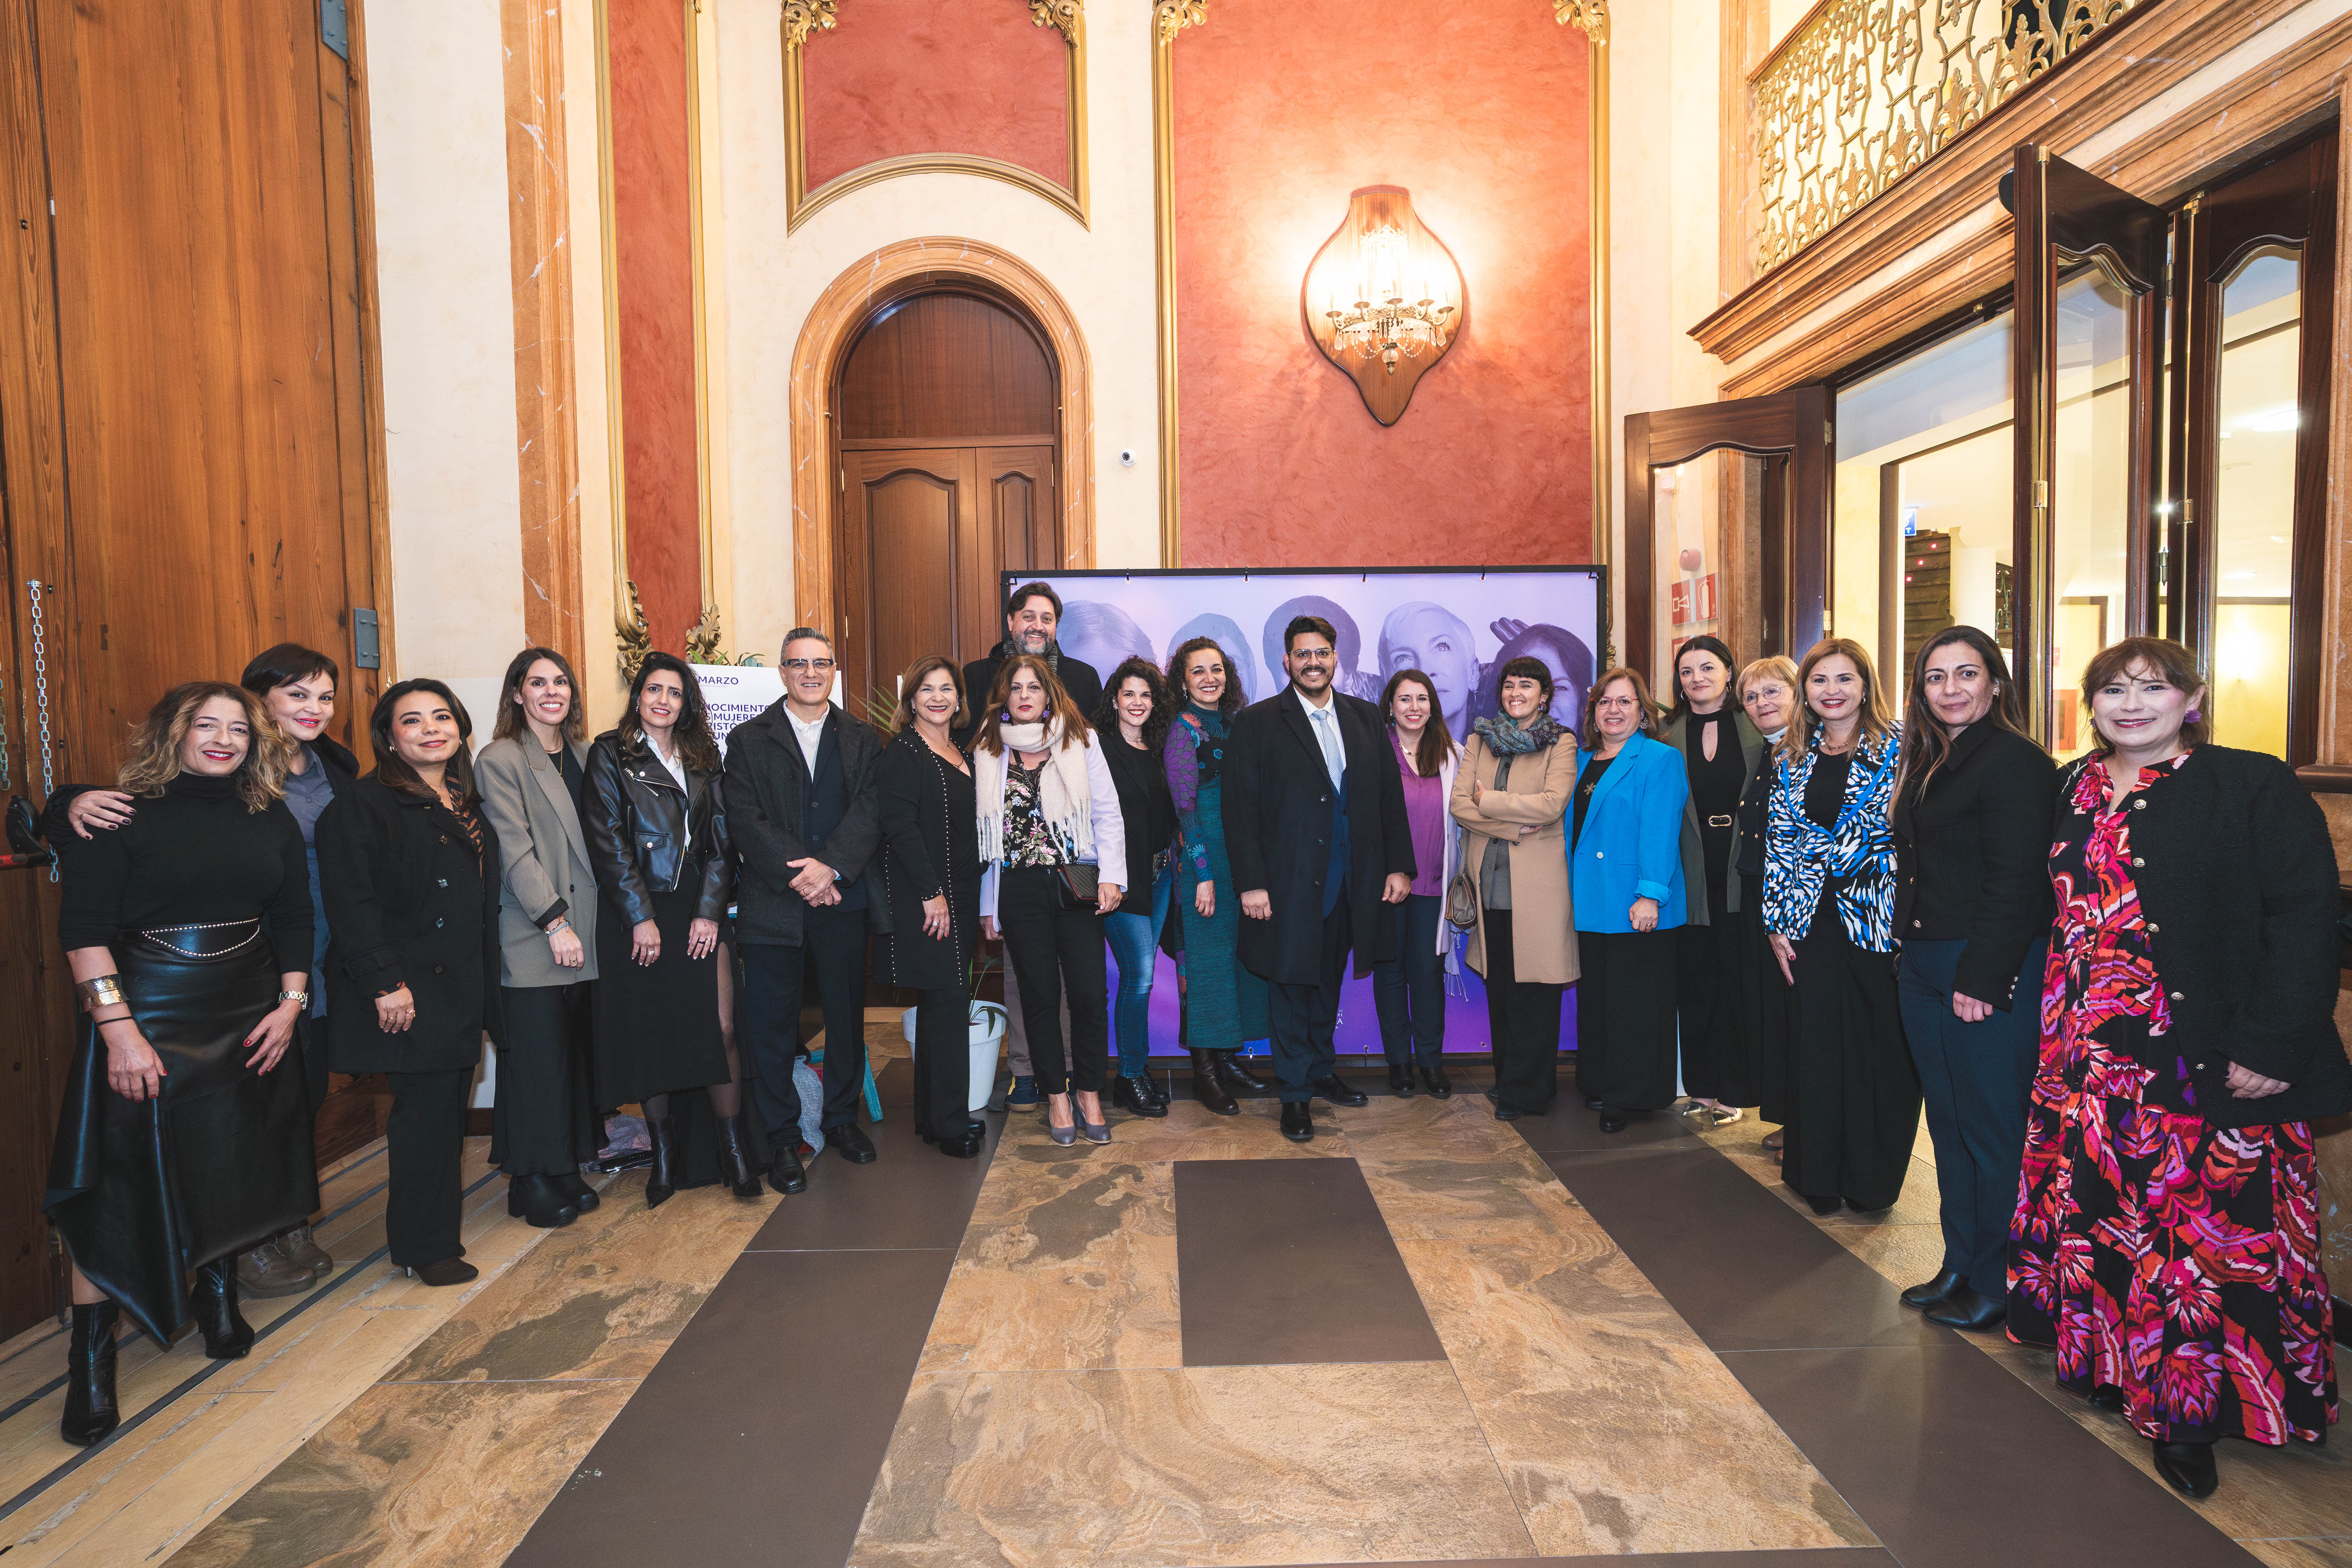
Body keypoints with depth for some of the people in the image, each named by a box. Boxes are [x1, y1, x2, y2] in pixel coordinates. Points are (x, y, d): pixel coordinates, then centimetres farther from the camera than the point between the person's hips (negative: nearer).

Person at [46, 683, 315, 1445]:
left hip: (249, 1015, 4)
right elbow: (83, 928, -12)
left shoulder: (272, 821, 7)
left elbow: (294, 920, 10)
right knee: (121, 1174, -2)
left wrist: (290, 1003, 2)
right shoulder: (121, 816, -7)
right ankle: (90, 1356, 10)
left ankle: (218, 1295, 34)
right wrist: (119, 1029, -18)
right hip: (147, 1013, -4)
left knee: (234, 1164, 13)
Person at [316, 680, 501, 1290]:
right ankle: (424, 1247, 12)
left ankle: (435, 1235, 24)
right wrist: (386, 983, -21)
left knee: (445, 1112, 12)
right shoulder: (364, 805, -9)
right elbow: (351, 903, -17)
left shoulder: (467, 806, 15)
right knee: (426, 1112, -3)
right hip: (408, 992, -7)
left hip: (462, 988, 7)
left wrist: (486, 985, 17)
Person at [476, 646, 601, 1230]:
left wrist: (585, 922, 9)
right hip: (531, 940, -6)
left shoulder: (581, 755, 13)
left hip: (581, 934, 6)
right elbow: (516, 852, -12)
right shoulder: (499, 760, -6)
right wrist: (555, 922, -15)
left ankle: (566, 1170, 21)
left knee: (575, 1055, 10)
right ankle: (531, 1182, 14)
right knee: (537, 1061, 1)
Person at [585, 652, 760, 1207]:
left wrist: (710, 910, -3)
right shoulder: (610, 754, 3)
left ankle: (734, 1147, 5)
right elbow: (608, 841, -4)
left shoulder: (701, 758, 13)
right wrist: (641, 918, -9)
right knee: (648, 1033, 4)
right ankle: (663, 1149, 20)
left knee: (720, 1028, -6)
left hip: (700, 911, 2)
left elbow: (721, 839, 8)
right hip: (637, 913, -2)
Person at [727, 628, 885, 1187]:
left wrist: (830, 866, -18)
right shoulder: (747, 740, 5)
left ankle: (842, 1119, 29)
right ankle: (782, 1138, 18)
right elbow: (744, 821, -5)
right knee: (772, 1025, 4)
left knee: (847, 1015, 11)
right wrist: (799, 872, -16)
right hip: (772, 904, -1)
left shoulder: (862, 739, 9)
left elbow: (870, 810, -3)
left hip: (843, 898, 2)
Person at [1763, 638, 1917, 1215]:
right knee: (1817, 1044, 9)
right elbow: (1779, 839, 8)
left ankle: (1872, 1178, 21)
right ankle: (1817, 1174, 23)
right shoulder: (1792, 756, 9)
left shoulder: (1896, 744, -2)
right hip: (1812, 923, 3)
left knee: (1881, 1047, 4)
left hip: (1876, 918, -3)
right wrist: (1777, 921, 4)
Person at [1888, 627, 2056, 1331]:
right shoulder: (1927, 764, 14)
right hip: (1924, 971, 9)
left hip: (1990, 976, -8)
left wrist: (1982, 978, -20)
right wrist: (1909, 951, 13)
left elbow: (2017, 883, -18)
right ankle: (1960, 1267, 28)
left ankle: (1997, 1286, 17)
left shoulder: (2015, 763, -12)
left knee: (1993, 1132, 3)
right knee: (1949, 1125, 16)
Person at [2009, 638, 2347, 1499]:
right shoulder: (2073, 789, 10)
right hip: (2085, 1056, 5)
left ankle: (2191, 1408, 15)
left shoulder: (2254, 787, -6)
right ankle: (2108, 1360, 28)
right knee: (2092, 1204, 11)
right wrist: (2054, 1030, 9)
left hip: (2210, 1063, -5)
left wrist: (2271, 1046, -17)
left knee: (2204, 1219, 1)